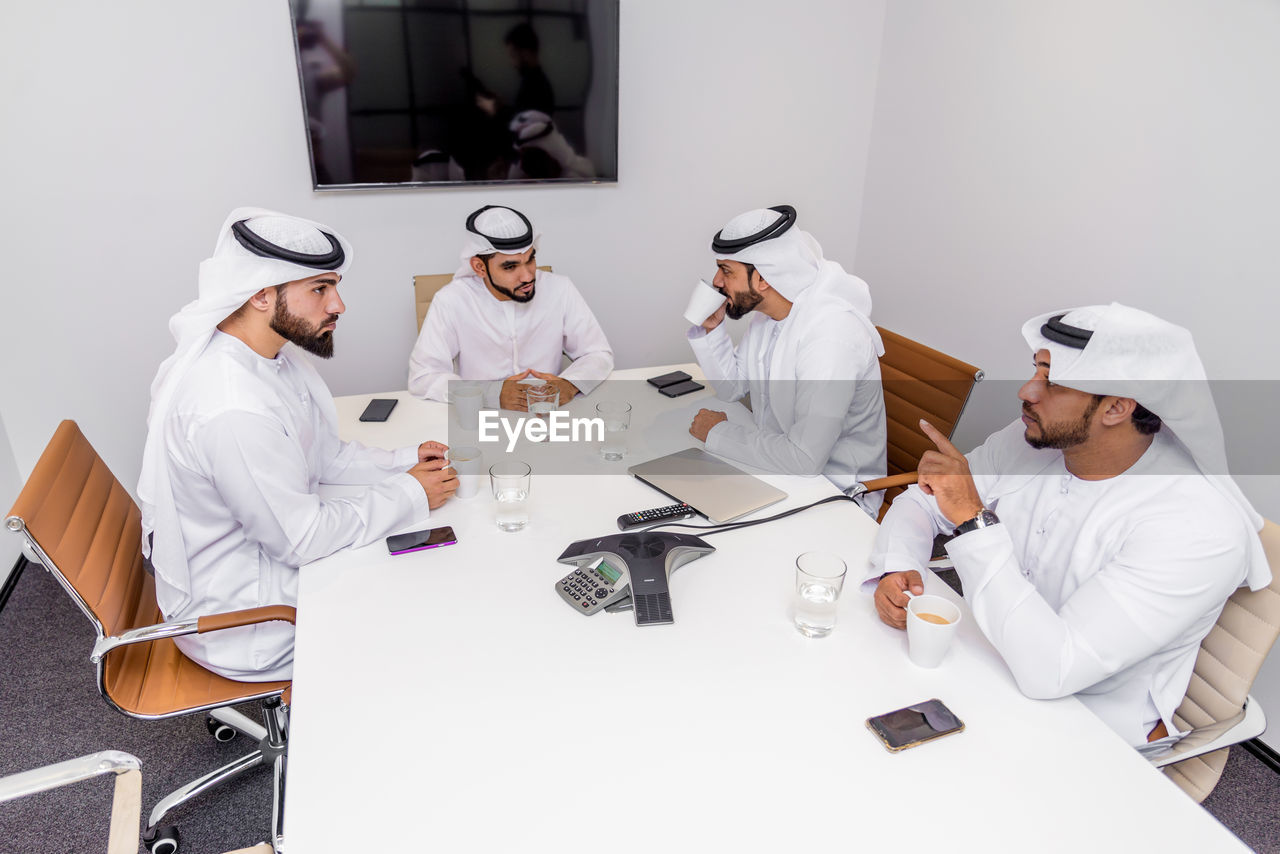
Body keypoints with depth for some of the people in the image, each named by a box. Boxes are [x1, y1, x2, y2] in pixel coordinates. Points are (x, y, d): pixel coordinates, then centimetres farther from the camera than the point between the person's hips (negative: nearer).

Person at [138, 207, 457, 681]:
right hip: (239, 619, -8)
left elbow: (323, 456, 7)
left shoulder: (272, 354, -4)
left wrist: (403, 461, -7)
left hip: (269, 554, 9)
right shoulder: (231, 410, -34)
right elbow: (300, 538, -27)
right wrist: (409, 494, -18)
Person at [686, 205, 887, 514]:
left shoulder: (831, 334, -29)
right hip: (778, 464, 8)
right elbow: (732, 387, 13)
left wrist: (718, 433, -20)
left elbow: (804, 458, -33)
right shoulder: (765, 313, -1)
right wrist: (709, 328, -5)